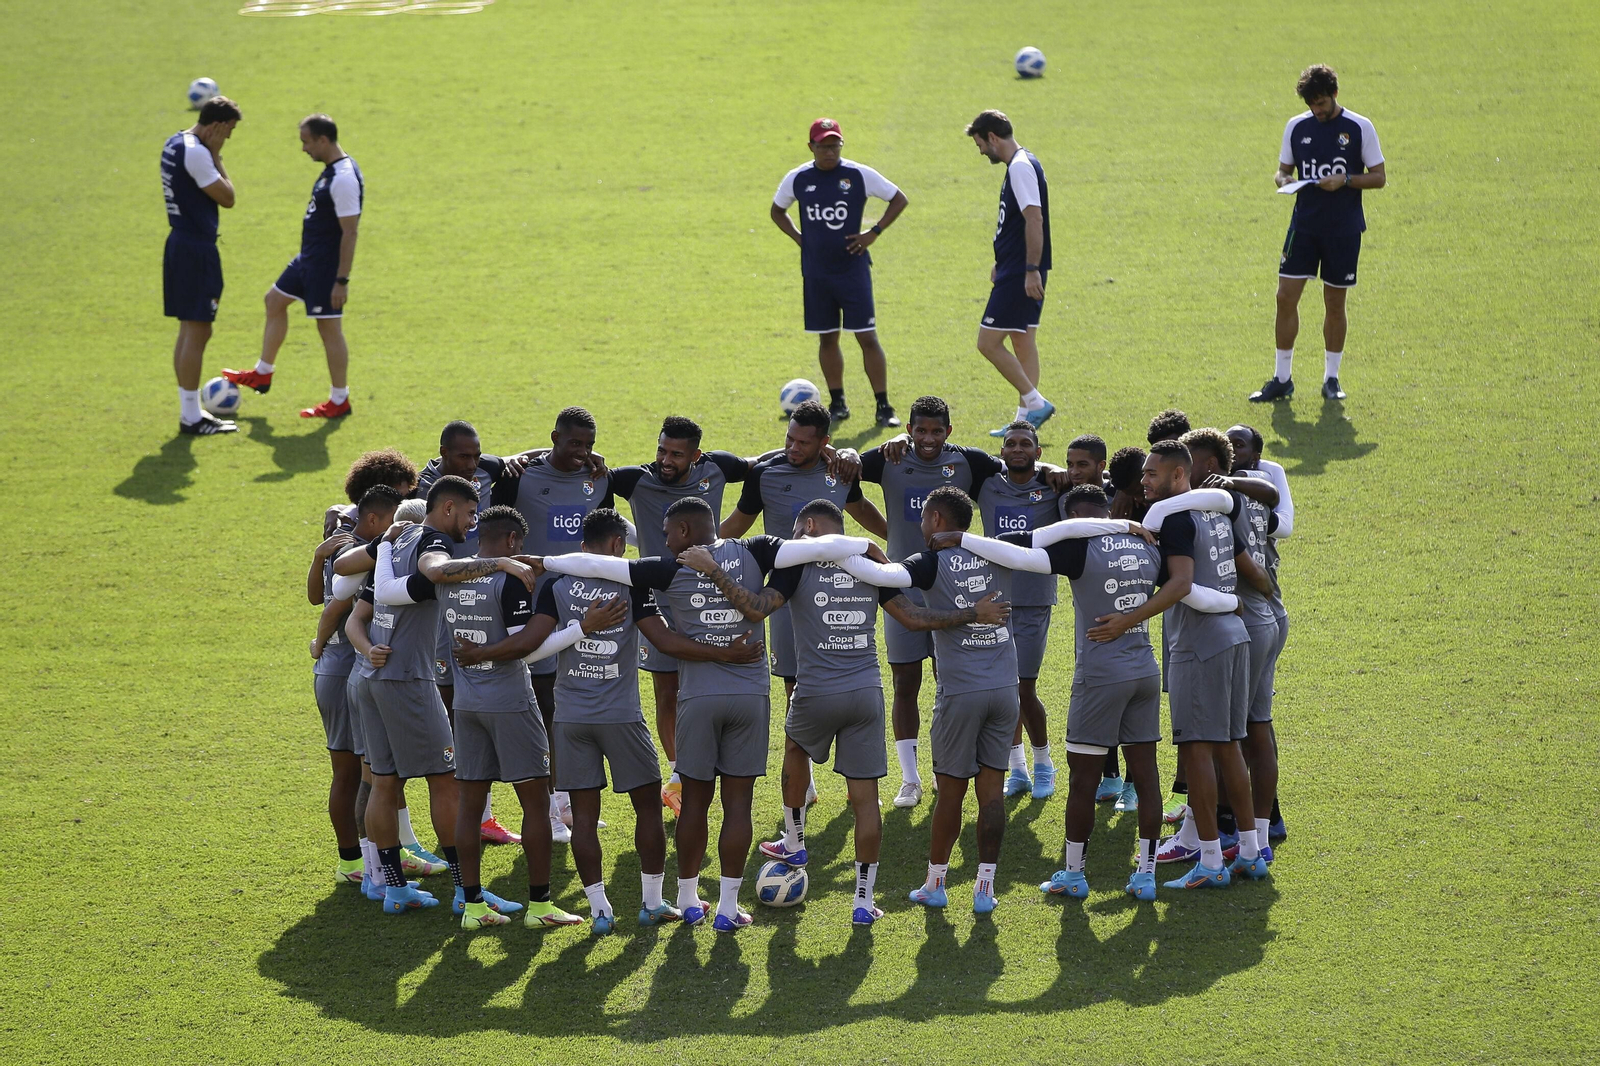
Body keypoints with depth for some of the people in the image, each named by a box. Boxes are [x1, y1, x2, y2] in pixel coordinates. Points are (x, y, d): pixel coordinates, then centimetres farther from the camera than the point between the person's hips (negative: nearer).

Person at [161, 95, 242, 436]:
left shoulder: (175, 143, 12)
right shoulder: (196, 153, -19)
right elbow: (227, 198, -14)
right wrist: (216, 156, -10)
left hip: (180, 242, 10)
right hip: (197, 249, -10)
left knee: (189, 331, 16)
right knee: (197, 332, -5)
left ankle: (190, 410, 22)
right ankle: (192, 418, -1)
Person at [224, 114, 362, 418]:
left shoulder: (344, 179, -24)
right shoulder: (331, 171, 8)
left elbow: (350, 233, -25)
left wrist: (341, 280, -24)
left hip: (326, 266, -11)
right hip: (308, 258, 11)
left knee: (329, 327, -2)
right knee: (274, 301, 20)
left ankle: (339, 401, 8)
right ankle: (262, 374, 33)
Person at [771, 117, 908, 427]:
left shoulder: (859, 175, -7)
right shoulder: (797, 179, 0)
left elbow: (899, 199, 3)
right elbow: (777, 210, 18)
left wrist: (874, 232, -5)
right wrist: (799, 238, 5)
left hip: (853, 270, -3)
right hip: (816, 272, 3)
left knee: (867, 337, -5)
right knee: (827, 338, 8)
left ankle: (883, 407, 0)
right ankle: (837, 404, 20)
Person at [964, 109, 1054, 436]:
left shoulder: (1020, 167, -16)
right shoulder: (1021, 165, 16)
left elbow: (1034, 219, -24)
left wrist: (1031, 270, -27)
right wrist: (1001, 264, 28)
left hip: (1020, 274, -11)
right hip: (1023, 271, 11)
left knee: (988, 342, -8)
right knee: (1023, 342, 11)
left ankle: (1035, 402, -7)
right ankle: (1025, 419, 13)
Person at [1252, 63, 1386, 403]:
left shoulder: (1360, 128, -4)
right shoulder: (1296, 126, 4)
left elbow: (1379, 177, -1)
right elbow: (1283, 170, 14)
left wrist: (1345, 180, -18)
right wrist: (1284, 180, -10)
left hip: (1344, 229, -2)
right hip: (1304, 223, 2)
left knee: (1335, 304, 5)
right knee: (1286, 297, -4)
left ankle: (1331, 378, 17)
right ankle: (1282, 378, 5)